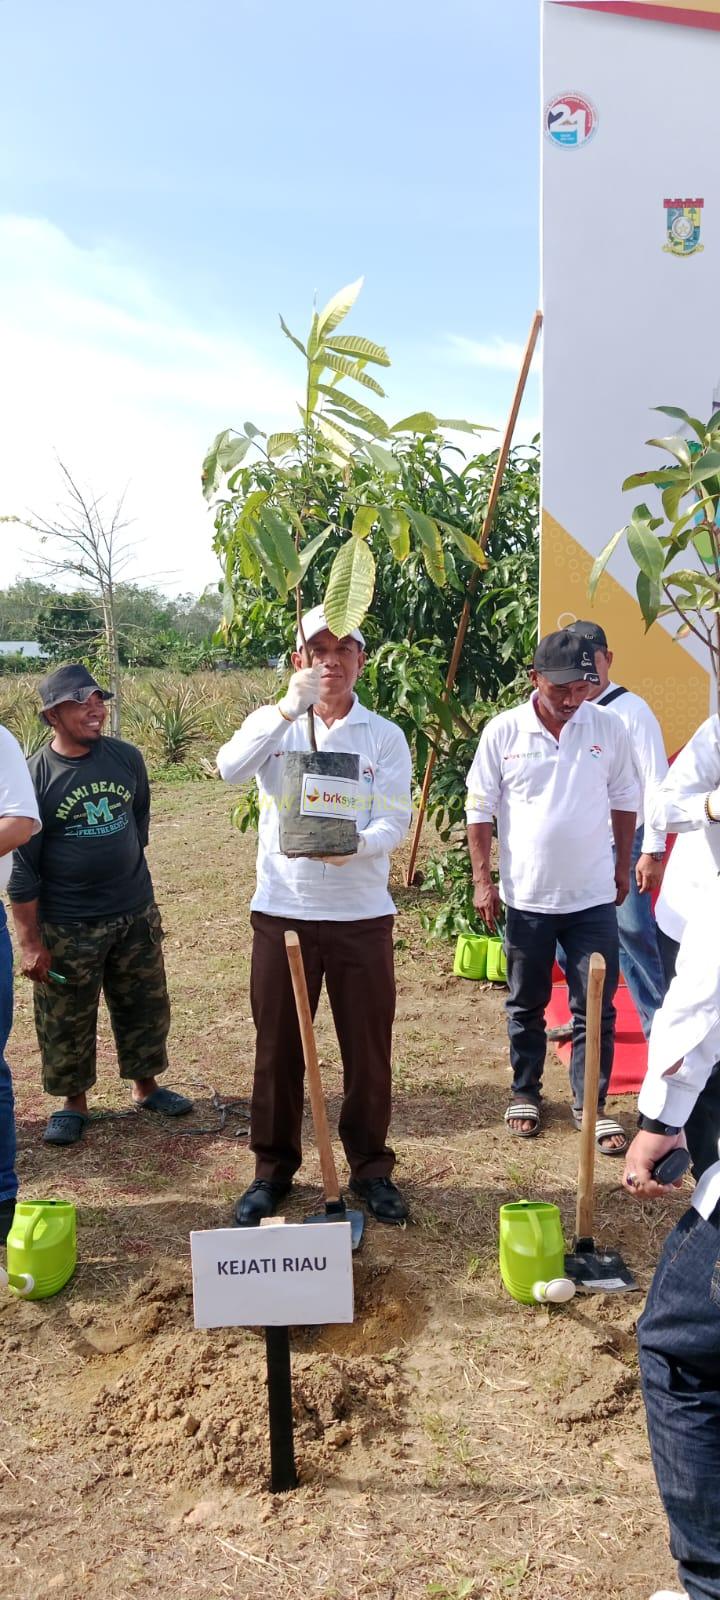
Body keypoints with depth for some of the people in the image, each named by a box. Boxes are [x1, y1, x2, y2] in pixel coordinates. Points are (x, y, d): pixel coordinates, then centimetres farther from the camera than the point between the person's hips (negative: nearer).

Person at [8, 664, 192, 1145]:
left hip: (136, 914, 4)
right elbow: (22, 868, -12)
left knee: (147, 1006, 16)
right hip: (67, 926, -4)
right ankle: (74, 1102, 29)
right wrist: (31, 942, -13)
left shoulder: (127, 758, -4)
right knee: (67, 1022, 9)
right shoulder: (34, 776, -15)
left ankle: (146, 1085, 36)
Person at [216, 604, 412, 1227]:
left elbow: (396, 822, -6)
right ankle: (273, 1168, 27)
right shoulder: (273, 723, 3)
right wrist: (288, 708, -27)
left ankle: (371, 1168, 26)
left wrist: (354, 845, -26)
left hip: (361, 913, 0)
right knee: (278, 1046, 10)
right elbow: (231, 768, -18)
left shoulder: (384, 735, 3)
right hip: (282, 910, 0)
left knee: (368, 1047, 8)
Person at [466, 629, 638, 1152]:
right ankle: (525, 1093, 33)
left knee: (597, 1007, 5)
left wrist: (623, 866, 12)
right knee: (526, 1005, 15)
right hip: (526, 896, 0)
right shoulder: (503, 731, -7)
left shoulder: (609, 728, -3)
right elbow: (481, 809, -1)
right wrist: (482, 879, -3)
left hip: (593, 896, 1)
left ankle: (592, 1104, 20)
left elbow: (624, 800, 9)